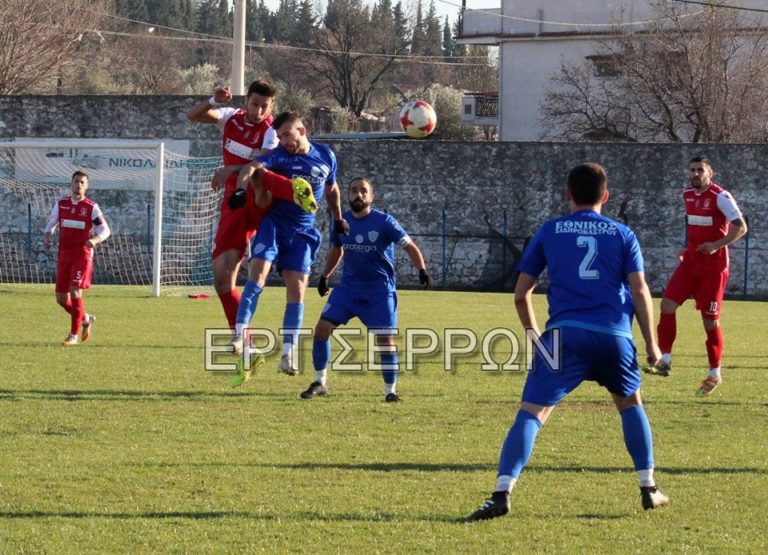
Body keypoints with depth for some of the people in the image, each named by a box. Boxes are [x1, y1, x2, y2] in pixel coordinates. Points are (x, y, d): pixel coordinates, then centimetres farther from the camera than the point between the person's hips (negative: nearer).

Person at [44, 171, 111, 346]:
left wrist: (94, 240, -25)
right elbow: (51, 224, 19)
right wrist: (48, 238, -2)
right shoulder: (60, 204, 8)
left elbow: (105, 230, -4)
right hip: (64, 254, 4)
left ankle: (74, 335, -8)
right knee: (61, 298, 3)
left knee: (75, 292, -17)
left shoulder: (91, 207, -2)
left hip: (82, 255, -4)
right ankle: (86, 319, 30)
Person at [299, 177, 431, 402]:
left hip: (379, 290, -4)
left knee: (385, 339, -10)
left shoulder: (384, 222, -12)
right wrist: (324, 276, 24)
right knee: (322, 328, -6)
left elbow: (410, 246, -9)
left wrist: (422, 270, -24)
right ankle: (320, 383, 9)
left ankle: (390, 390, 6)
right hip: (348, 286, 4)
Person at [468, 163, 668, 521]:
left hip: (566, 332, -2)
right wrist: (651, 344, 11)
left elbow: (521, 293, 14)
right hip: (615, 335, 2)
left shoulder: (549, 232, 13)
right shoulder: (622, 234, 14)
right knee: (630, 403, 27)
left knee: (532, 411, -7)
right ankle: (648, 489, 27)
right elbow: (640, 291, 5)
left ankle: (502, 494, -23)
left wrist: (533, 334, 29)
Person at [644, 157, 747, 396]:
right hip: (691, 262, 6)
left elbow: (741, 227, -17)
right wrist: (688, 248, 13)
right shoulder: (688, 195, 8)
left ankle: (714, 374, 13)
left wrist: (716, 245, -26)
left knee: (710, 321, -1)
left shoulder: (720, 197, -14)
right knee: (667, 304, -9)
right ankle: (665, 360, -4)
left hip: (713, 266, -6)